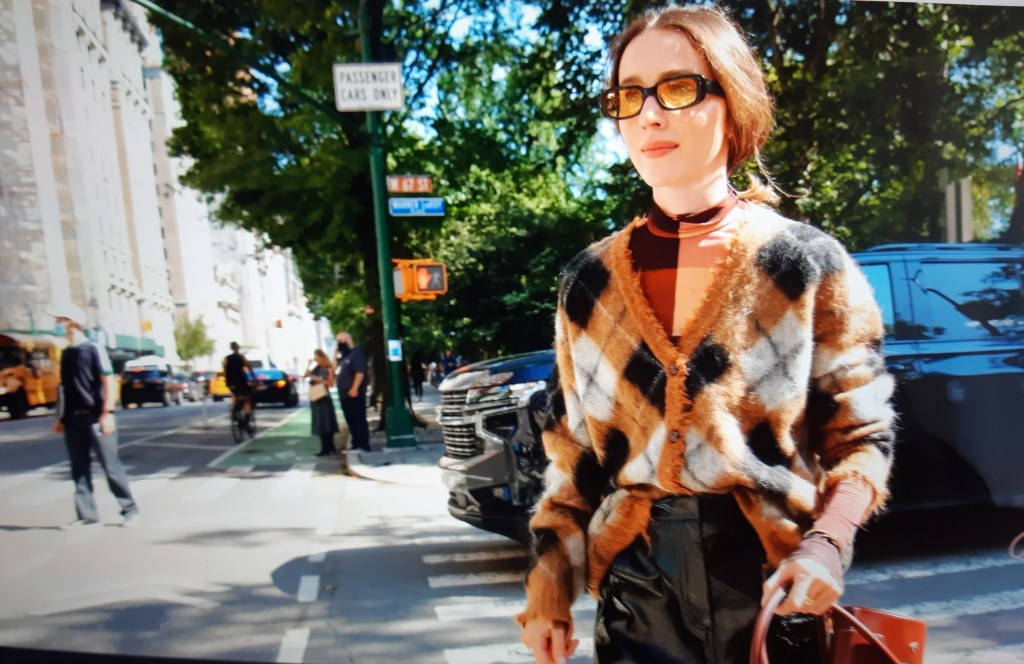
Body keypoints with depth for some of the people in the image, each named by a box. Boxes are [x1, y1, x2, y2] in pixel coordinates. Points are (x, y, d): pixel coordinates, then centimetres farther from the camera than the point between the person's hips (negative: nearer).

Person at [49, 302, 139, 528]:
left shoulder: (93, 349, -7)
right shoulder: (66, 354, 13)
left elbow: (110, 381, -12)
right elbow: (65, 387, 19)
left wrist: (108, 412, -19)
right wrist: (61, 417, 17)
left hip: (95, 417, -7)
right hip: (73, 419, 7)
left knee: (111, 465, -4)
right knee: (79, 468, 7)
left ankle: (130, 510, 4)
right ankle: (87, 514, 14)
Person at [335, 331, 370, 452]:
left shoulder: (356, 352, -9)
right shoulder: (343, 355, 20)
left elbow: (360, 372, -18)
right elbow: (340, 372, 20)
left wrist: (354, 388, -24)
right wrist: (337, 356, 12)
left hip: (354, 394, -10)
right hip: (345, 395, 10)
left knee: (359, 420, -7)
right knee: (351, 421, 12)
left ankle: (363, 445, -6)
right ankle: (356, 445, 17)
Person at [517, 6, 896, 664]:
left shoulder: (809, 264, -7)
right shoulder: (589, 279, 0)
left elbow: (862, 436, -1)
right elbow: (572, 452, 5)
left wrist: (825, 543, -19)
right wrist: (548, 589, 4)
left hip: (775, 586, -1)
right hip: (637, 589, 2)